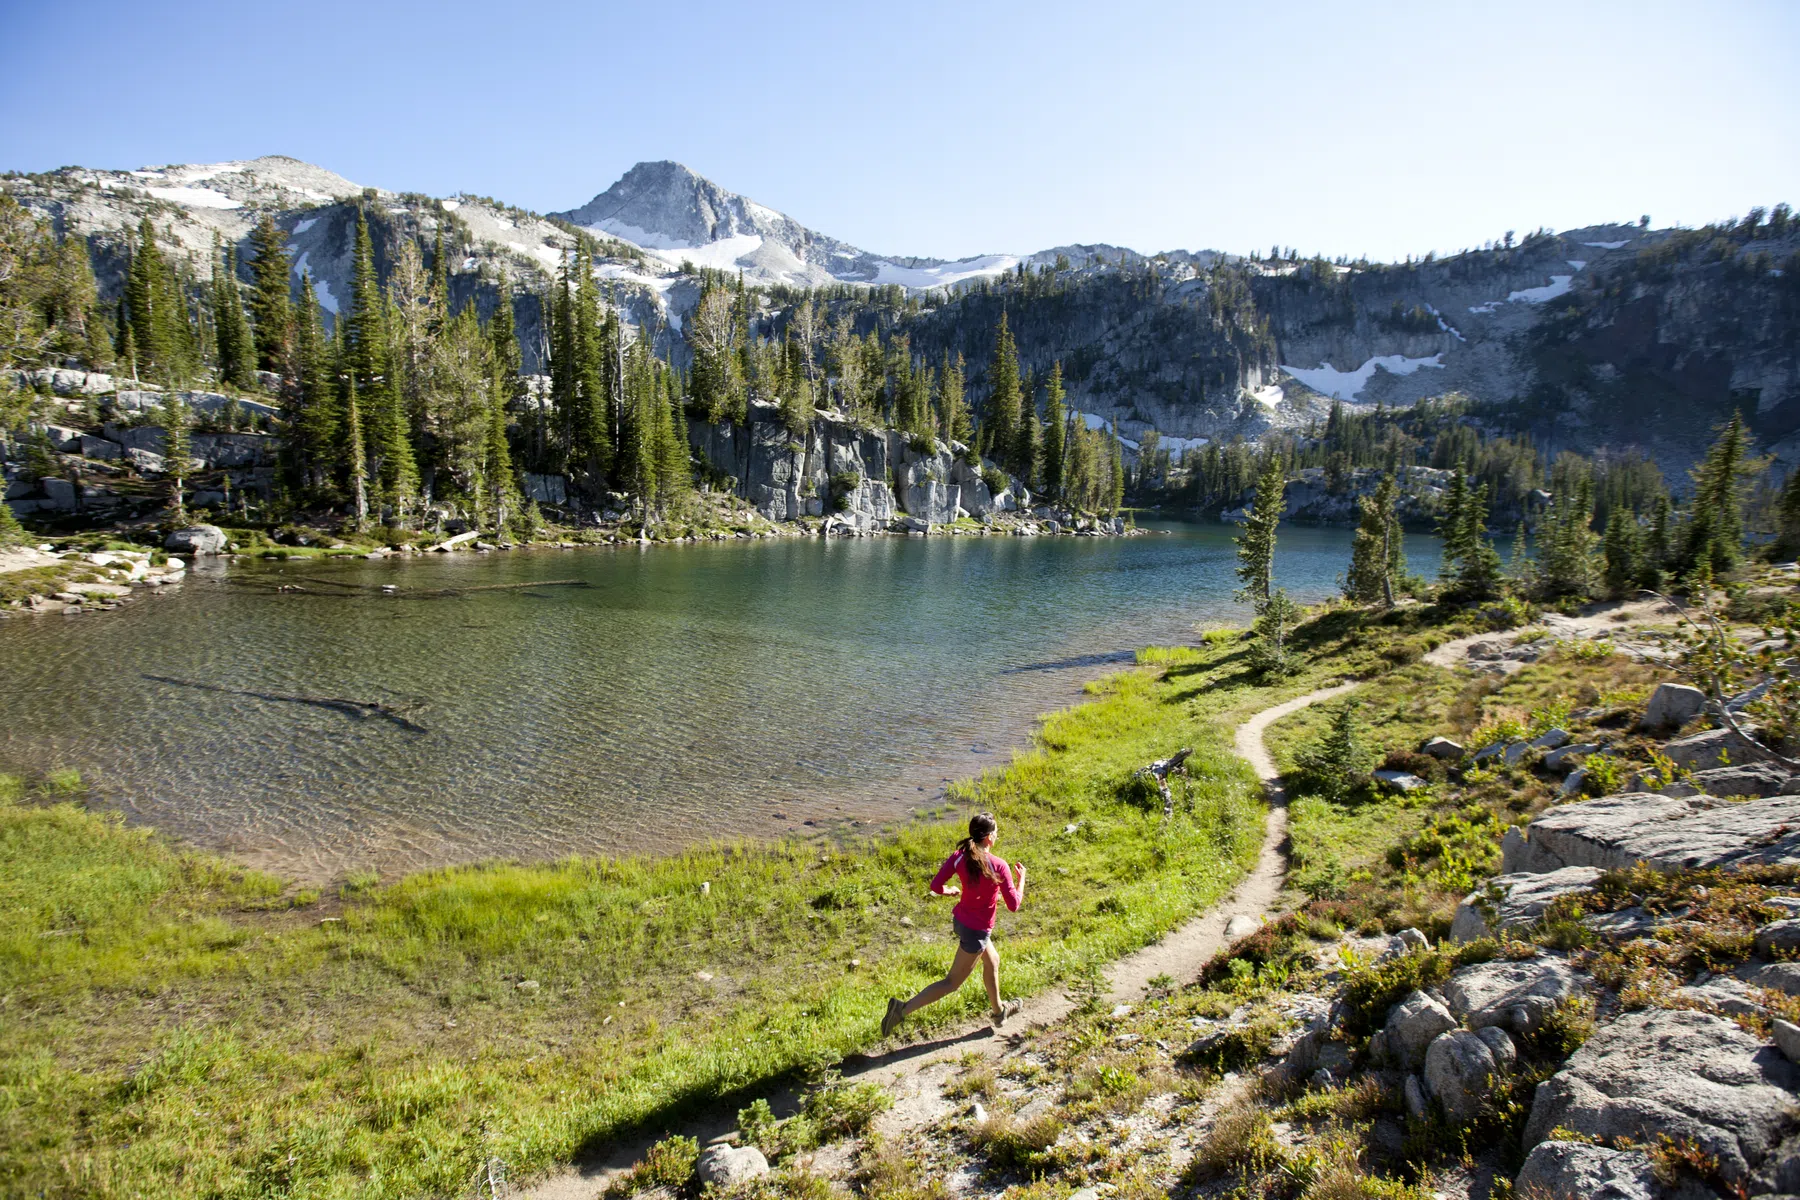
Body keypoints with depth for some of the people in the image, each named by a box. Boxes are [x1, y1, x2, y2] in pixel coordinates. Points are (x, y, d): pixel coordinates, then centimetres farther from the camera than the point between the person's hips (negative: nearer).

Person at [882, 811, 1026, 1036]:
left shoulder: (960, 856, -10)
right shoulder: (999, 865, -25)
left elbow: (936, 885, -10)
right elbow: (1014, 904, -18)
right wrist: (1022, 878, -3)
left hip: (960, 920, 7)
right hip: (976, 931, -7)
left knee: (992, 961, 31)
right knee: (952, 983, 6)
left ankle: (998, 1010, 52)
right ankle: (903, 1009, -1)